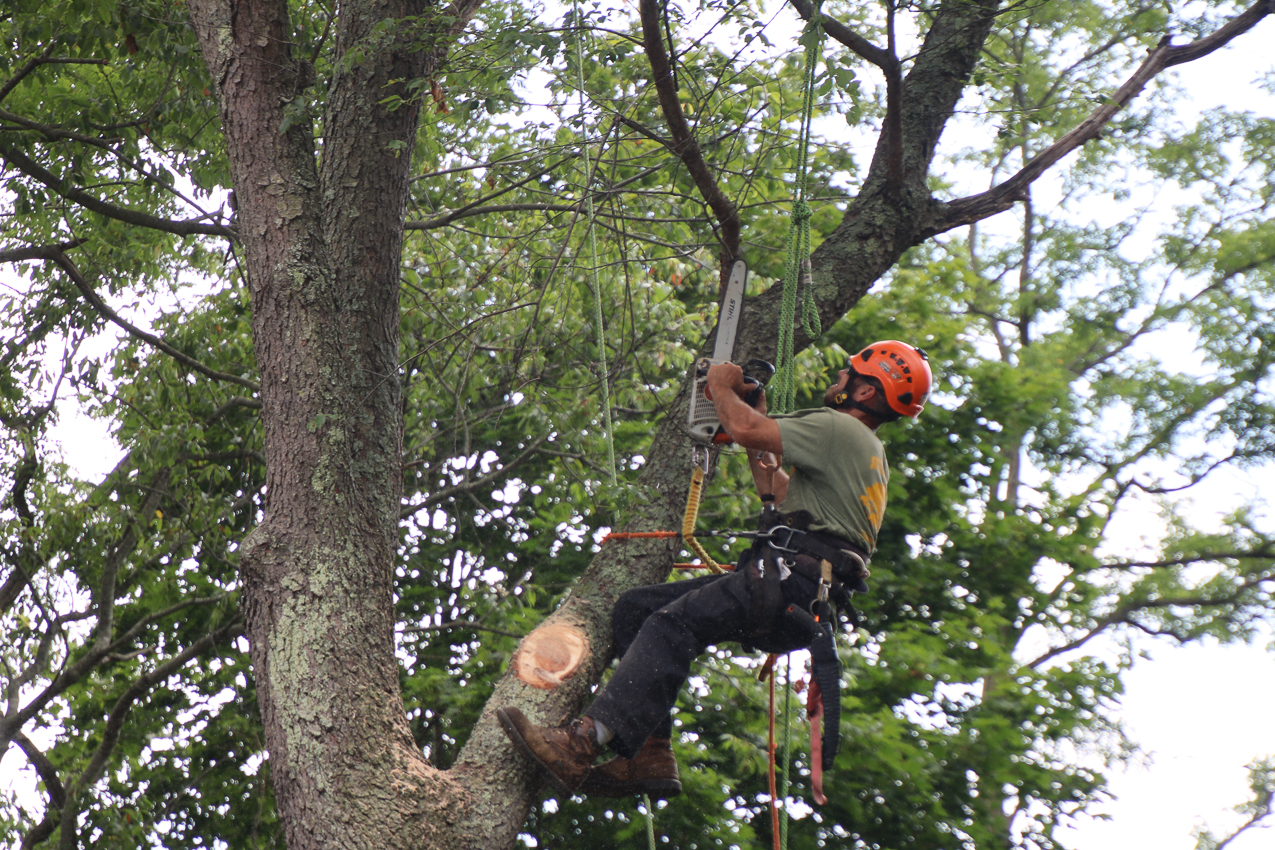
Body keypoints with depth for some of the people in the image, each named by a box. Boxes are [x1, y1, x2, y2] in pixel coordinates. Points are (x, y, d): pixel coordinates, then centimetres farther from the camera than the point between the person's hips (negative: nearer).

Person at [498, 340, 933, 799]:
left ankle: (582, 743, -43)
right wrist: (760, 440, 40)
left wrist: (722, 388, 7)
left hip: (790, 586, -10)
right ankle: (651, 758, -6)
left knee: (671, 623, -28)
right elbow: (782, 498, 38)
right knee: (635, 609, 5)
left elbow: (746, 429, -14)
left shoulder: (841, 429, -3)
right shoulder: (868, 455, 30)